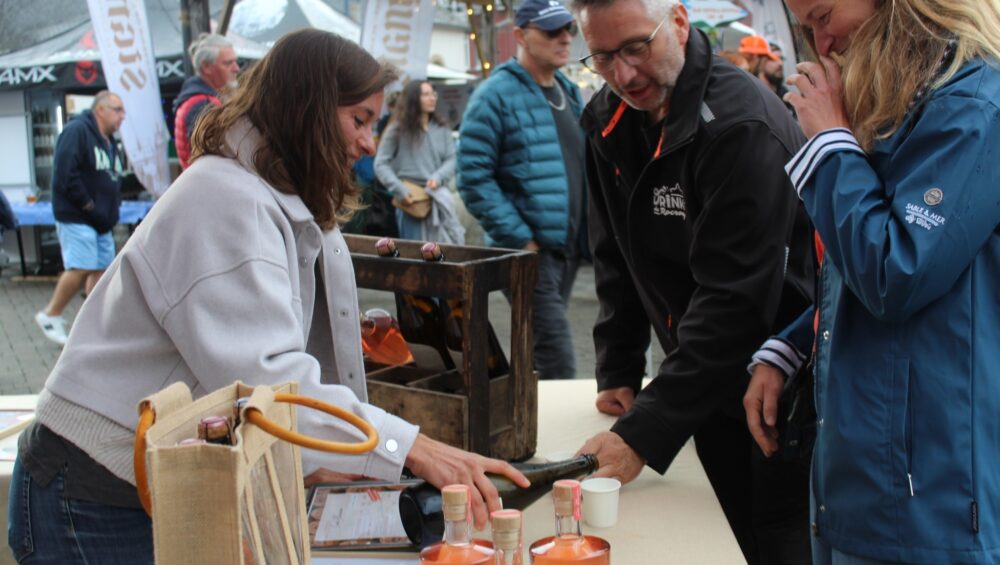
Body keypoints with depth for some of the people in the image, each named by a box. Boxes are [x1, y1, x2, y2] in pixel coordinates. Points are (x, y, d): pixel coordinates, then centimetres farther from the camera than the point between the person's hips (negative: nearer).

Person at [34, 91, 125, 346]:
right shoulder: (77, 131, -11)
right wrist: (90, 207, -16)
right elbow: (65, 176, -19)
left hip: (101, 221, 9)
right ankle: (50, 315, 3)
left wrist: (110, 214, 7)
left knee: (101, 269, 6)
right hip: (76, 217, -9)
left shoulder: (109, 142, 16)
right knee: (81, 268, -13)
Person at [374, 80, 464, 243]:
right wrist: (400, 190, -12)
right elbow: (381, 164, 0)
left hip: (439, 199, 3)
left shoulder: (442, 130, 11)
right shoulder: (397, 130, 2)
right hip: (412, 201, -3)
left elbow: (452, 160, 6)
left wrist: (438, 177, -15)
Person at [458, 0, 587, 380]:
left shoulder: (570, 93, 15)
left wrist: (586, 234, 13)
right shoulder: (496, 95, -9)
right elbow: (474, 179, -15)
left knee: (537, 356, 18)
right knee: (558, 363, -12)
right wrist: (520, 240, -17)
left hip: (569, 247, 8)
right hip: (529, 250, -8)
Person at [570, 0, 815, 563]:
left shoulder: (743, 124, -25)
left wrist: (644, 433, -32)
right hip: (708, 385, 7)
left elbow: (733, 297, -29)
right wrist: (619, 373, 4)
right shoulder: (608, 121, 0)